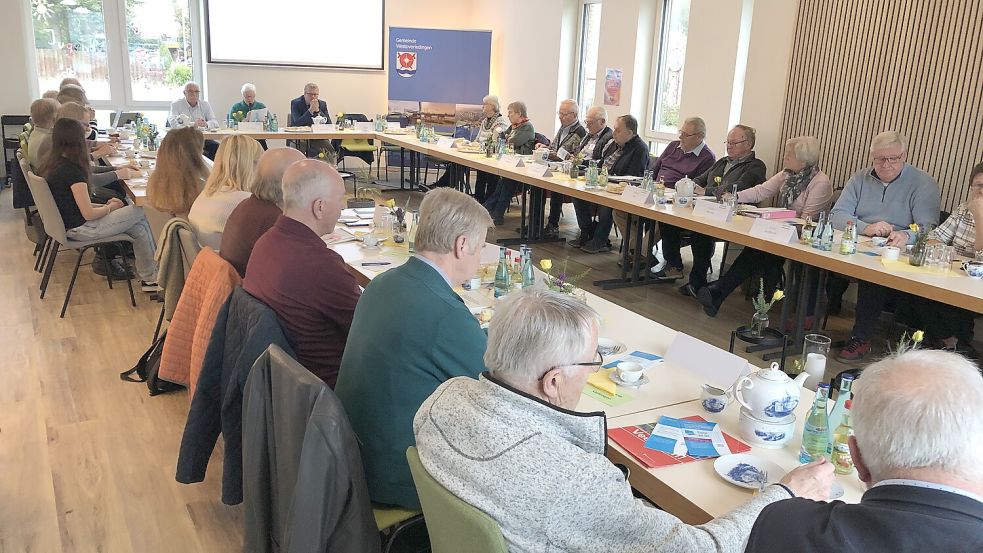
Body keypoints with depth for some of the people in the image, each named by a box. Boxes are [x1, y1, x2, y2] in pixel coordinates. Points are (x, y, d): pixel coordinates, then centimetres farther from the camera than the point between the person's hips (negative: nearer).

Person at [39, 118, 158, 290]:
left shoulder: (50, 164, 4)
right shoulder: (73, 171, -24)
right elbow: (89, 214, -22)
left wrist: (104, 205, 8)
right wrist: (109, 208, -2)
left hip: (65, 223, 9)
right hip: (79, 229, -9)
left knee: (138, 228, 6)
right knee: (140, 213, -2)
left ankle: (149, 278, 7)